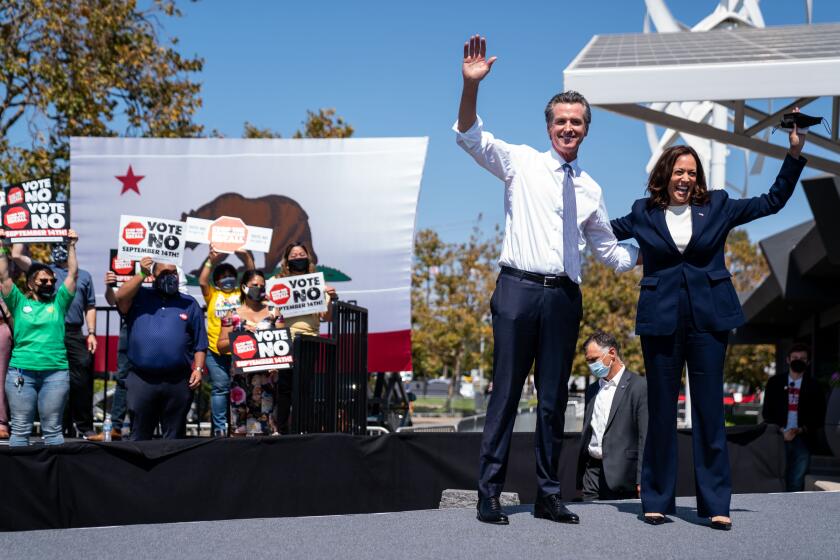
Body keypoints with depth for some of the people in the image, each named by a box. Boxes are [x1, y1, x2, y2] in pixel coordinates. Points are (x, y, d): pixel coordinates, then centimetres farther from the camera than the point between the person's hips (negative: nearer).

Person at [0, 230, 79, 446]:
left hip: (56, 373, 1)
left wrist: (71, 246, 6)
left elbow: (73, 274, 8)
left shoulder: (59, 303, 11)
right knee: (20, 430, 1)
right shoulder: (20, 303, 9)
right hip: (21, 372, -1)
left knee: (53, 430, 4)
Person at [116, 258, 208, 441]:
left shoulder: (189, 304, 12)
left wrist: (198, 368, -2)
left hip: (178, 382, 1)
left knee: (174, 437, 8)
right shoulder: (140, 297, 10)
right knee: (139, 436, 6)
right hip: (141, 380, -1)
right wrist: (141, 274, -14)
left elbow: (200, 343, 9)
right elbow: (120, 298, -13)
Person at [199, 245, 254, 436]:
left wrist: (246, 256, -9)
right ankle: (220, 427, 4)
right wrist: (211, 260, -10)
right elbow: (202, 281, -4)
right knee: (220, 388, 1)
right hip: (216, 351, -1)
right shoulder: (212, 295, 11)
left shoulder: (242, 293, 13)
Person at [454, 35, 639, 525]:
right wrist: (471, 85, -24)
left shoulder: (590, 190, 16)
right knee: (506, 393, -4)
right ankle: (490, 494, 3)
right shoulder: (521, 162, 4)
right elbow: (469, 137, -9)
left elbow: (609, 250, 25)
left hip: (564, 297, 4)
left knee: (554, 400, 9)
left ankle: (549, 496, 19)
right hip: (520, 288, -4)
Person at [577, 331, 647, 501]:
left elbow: (646, 437, -9)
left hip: (621, 474, -6)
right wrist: (580, 479, 15)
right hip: (592, 472, 6)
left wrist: (642, 480, -15)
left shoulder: (639, 387, -4)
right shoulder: (592, 390, 19)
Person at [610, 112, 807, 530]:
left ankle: (716, 504, 7)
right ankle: (657, 500, 14)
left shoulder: (717, 206, 7)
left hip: (708, 319, 0)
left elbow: (772, 201, 11)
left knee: (710, 410, 2)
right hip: (661, 320, 0)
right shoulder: (644, 214, 6)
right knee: (661, 410, 5)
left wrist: (794, 154, 4)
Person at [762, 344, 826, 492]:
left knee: (796, 482, -2)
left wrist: (802, 430, -10)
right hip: (779, 438, 0)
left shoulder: (813, 386, 8)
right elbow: (767, 412, 6)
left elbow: (819, 417, 6)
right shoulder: (775, 382, 9)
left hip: (803, 440, 0)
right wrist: (782, 431, -8)